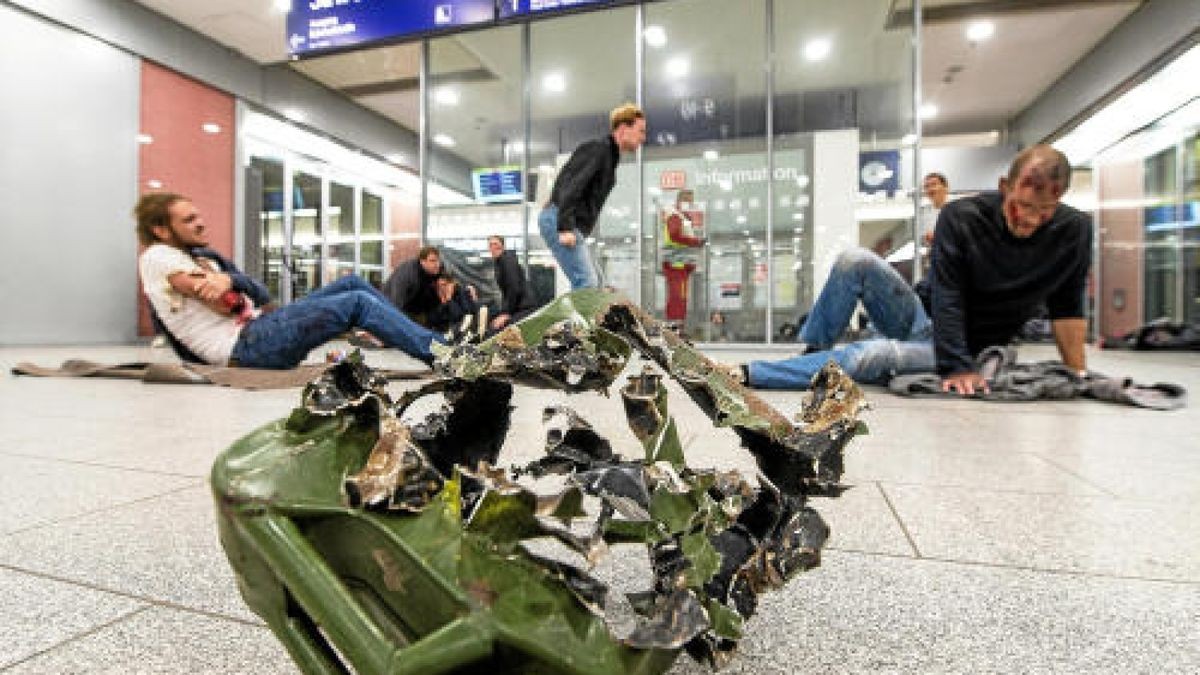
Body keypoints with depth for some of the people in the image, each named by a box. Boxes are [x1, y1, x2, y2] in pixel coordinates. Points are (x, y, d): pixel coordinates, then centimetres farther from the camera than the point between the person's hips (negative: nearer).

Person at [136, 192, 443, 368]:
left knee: (352, 282, 3)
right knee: (357, 303, -20)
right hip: (244, 346, -9)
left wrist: (230, 280, -8)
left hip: (258, 331, 9)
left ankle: (435, 342, 0)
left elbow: (261, 295, 9)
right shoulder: (157, 257, 0)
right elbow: (225, 306, -14)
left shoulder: (201, 261, 26)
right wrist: (232, 280, 3)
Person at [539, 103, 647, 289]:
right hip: (558, 220, -10)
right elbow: (570, 187, -21)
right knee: (587, 284, -17)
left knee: (593, 283, 10)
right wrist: (565, 228, -28)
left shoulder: (610, 154, 21)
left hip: (573, 225, 10)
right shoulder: (598, 149, -9)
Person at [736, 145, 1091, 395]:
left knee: (871, 357, -33)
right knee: (855, 261, -24)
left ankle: (743, 373, -32)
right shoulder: (961, 216, -13)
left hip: (968, 348, -1)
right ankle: (813, 353, -13)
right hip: (923, 317, 2)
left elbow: (1067, 308, 1)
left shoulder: (1074, 232, -9)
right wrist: (956, 366, -26)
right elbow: (947, 296, -18)